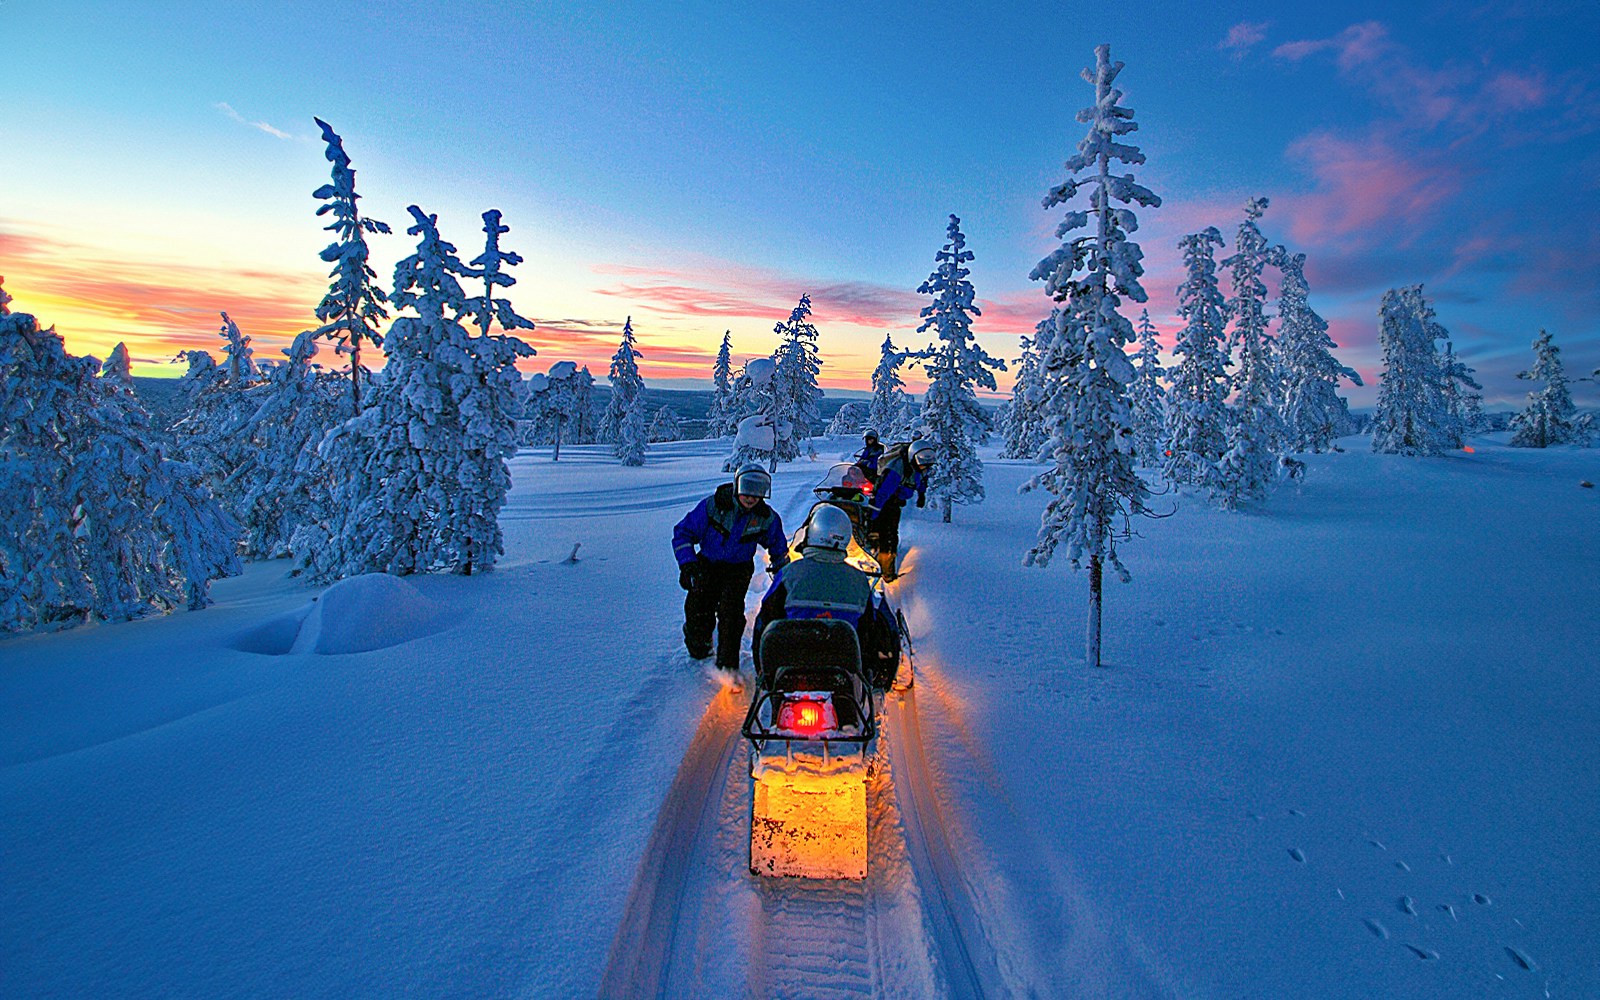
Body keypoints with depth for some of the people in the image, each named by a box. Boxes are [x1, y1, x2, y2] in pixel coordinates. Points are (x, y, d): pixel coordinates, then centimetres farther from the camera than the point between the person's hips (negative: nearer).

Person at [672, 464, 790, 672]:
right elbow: (683, 532, -7)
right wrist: (687, 564, -16)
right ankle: (700, 649, 28)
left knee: (730, 612, -20)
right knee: (698, 613, -5)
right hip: (707, 565, 1)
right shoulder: (713, 505, -15)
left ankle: (727, 664, -9)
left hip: (739, 569, 0)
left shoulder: (767, 517, -10)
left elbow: (778, 547, 9)